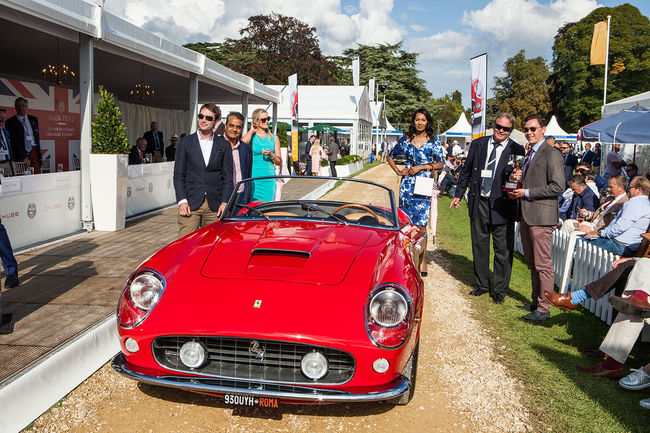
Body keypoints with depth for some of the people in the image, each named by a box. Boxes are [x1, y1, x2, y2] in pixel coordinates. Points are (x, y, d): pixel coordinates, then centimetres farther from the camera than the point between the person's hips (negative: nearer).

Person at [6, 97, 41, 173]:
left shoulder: (34, 120, 16)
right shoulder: (11, 121, -1)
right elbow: (14, 142, -7)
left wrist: (40, 155, 14)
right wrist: (24, 157, -15)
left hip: (34, 152, 4)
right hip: (20, 156, -4)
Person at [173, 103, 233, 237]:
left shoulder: (224, 146, 10)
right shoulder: (185, 143, 8)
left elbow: (228, 177, 8)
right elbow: (178, 175, 5)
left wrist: (224, 202, -3)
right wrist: (182, 201, -7)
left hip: (215, 206, 1)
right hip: (190, 204, -1)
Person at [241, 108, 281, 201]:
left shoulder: (274, 138, 14)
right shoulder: (251, 136, 5)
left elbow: (279, 162, 13)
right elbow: (243, 143, -22)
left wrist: (271, 155, -8)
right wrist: (252, 130, -4)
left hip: (269, 178, 3)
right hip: (253, 178, -3)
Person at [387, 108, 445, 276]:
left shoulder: (434, 140, 5)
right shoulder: (405, 139, 9)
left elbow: (440, 164, 1)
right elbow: (390, 156, 21)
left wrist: (421, 167, -9)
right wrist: (398, 171, 7)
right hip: (407, 185, 2)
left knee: (421, 224, -5)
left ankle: (422, 260, 5)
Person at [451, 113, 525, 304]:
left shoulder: (517, 150, -2)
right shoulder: (478, 144, 7)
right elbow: (466, 171, 13)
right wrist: (458, 194, 12)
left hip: (502, 205, -3)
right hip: (478, 202, 3)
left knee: (503, 249, 2)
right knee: (479, 245, 12)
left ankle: (499, 289, 16)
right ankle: (482, 284, 27)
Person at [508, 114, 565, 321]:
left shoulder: (552, 155, -10)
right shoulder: (529, 155, 19)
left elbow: (558, 186, -18)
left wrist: (527, 193, -17)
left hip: (541, 216, -9)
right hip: (526, 215, 9)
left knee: (543, 264, -4)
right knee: (532, 262, 16)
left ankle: (543, 309, 3)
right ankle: (535, 301, 28)